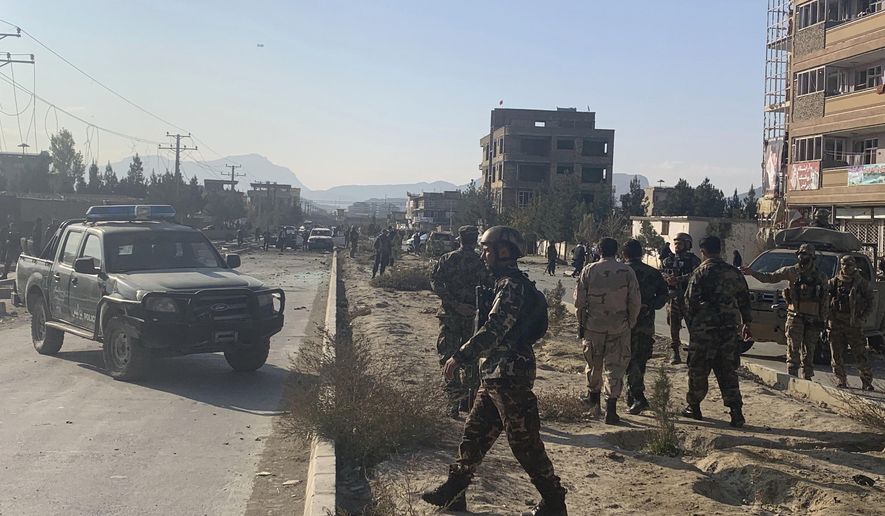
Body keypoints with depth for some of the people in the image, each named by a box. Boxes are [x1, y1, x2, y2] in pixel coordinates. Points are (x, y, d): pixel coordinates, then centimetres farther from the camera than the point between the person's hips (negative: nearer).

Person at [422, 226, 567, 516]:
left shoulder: (512, 285, -17)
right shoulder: (508, 282, 15)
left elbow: (494, 329, -24)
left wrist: (459, 357, -21)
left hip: (510, 375, -10)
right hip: (497, 373, 10)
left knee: (524, 441, -2)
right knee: (474, 431, 15)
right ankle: (454, 491, 26)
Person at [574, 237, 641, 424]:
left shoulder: (589, 271, -4)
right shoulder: (627, 272, -5)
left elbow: (579, 300, -2)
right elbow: (635, 301, -3)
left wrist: (581, 323, 10)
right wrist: (631, 322, 10)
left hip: (593, 325, 1)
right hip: (619, 327, -1)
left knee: (594, 363, 18)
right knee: (615, 366, 4)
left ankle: (593, 397, 34)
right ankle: (611, 407, -2)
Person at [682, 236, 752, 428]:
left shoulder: (700, 273, -6)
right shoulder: (734, 273, 9)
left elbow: (690, 301, -7)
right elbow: (744, 299, 15)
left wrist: (690, 324, 5)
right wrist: (746, 323, 23)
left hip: (704, 327, -4)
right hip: (729, 327, 5)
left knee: (698, 369, 8)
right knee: (728, 371, 8)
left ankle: (693, 407, 19)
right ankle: (736, 413, 2)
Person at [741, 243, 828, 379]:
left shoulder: (821, 277, 8)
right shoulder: (792, 271, 2)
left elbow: (825, 302, 12)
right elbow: (770, 277, 1)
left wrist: (822, 320, 9)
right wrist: (752, 272, -10)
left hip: (813, 320, 2)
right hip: (795, 317, -2)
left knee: (808, 353, 10)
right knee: (793, 351, -5)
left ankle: (807, 379, 19)